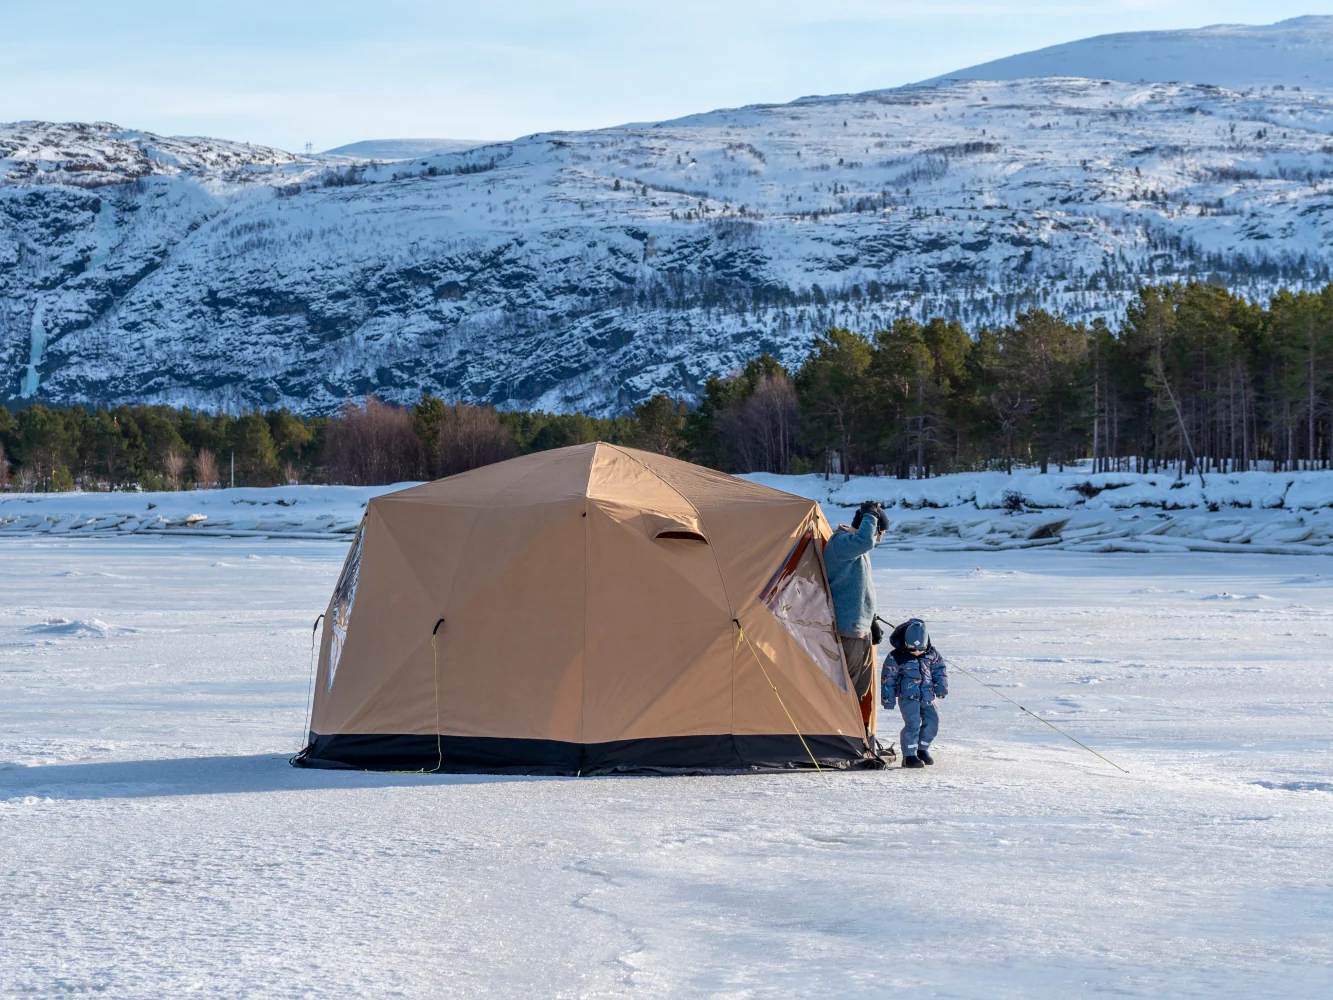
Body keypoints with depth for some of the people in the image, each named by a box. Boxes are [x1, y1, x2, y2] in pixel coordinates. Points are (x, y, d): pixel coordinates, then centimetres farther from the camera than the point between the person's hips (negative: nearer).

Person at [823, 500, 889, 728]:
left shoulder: (857, 548, 19)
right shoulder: (840, 543, -13)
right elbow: (864, 541, -36)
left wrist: (871, 621, 27)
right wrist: (870, 516, -20)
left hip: (861, 631, 10)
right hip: (847, 630, -10)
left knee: (862, 692, 15)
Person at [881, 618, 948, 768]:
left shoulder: (932, 654, 4)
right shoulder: (896, 657, -8)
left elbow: (940, 668, 17)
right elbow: (888, 677, -3)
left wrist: (941, 686, 6)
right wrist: (888, 698, -2)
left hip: (927, 696, 5)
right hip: (907, 696, -5)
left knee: (932, 721, 0)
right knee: (912, 723, -16)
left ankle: (922, 749, 22)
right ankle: (909, 755, -7)